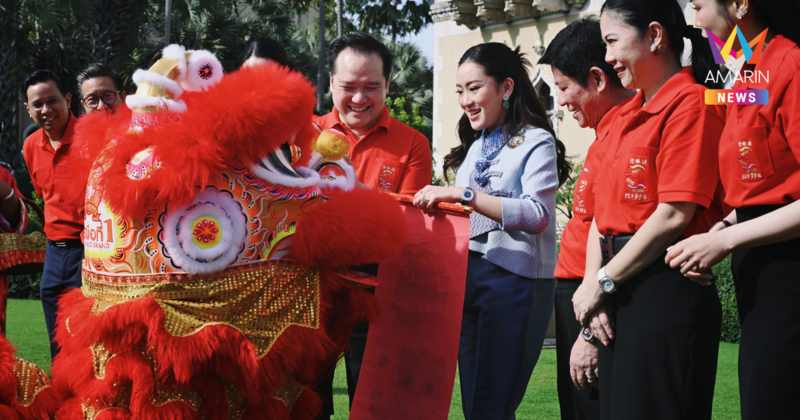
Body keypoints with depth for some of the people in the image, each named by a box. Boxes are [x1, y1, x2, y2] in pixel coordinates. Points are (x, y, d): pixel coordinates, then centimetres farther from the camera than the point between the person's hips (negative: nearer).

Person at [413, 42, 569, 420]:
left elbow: (537, 214, -20)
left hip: (514, 279, -8)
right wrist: (439, 204, 6)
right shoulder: (476, 147, 19)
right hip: (468, 275, 8)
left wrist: (462, 195, -23)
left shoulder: (536, 142, -5)